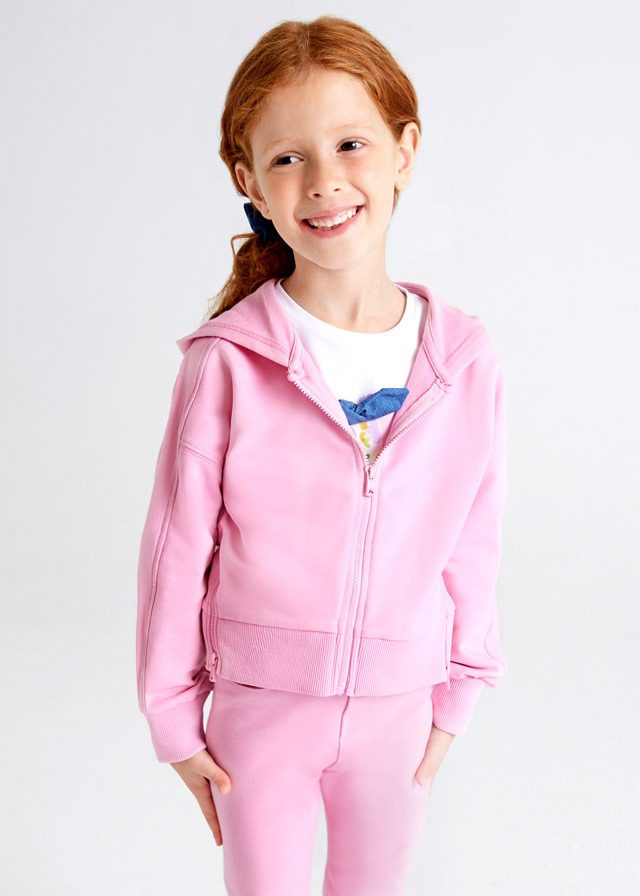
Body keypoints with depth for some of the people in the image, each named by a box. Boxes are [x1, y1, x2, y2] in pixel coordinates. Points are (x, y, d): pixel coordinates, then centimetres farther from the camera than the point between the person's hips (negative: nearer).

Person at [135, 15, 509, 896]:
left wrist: (458, 694, 7)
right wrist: (174, 716, -2)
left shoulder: (466, 362, -10)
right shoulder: (226, 362, -18)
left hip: (398, 706, 3)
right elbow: (176, 548, -9)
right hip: (260, 703, -2)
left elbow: (473, 542, 0)